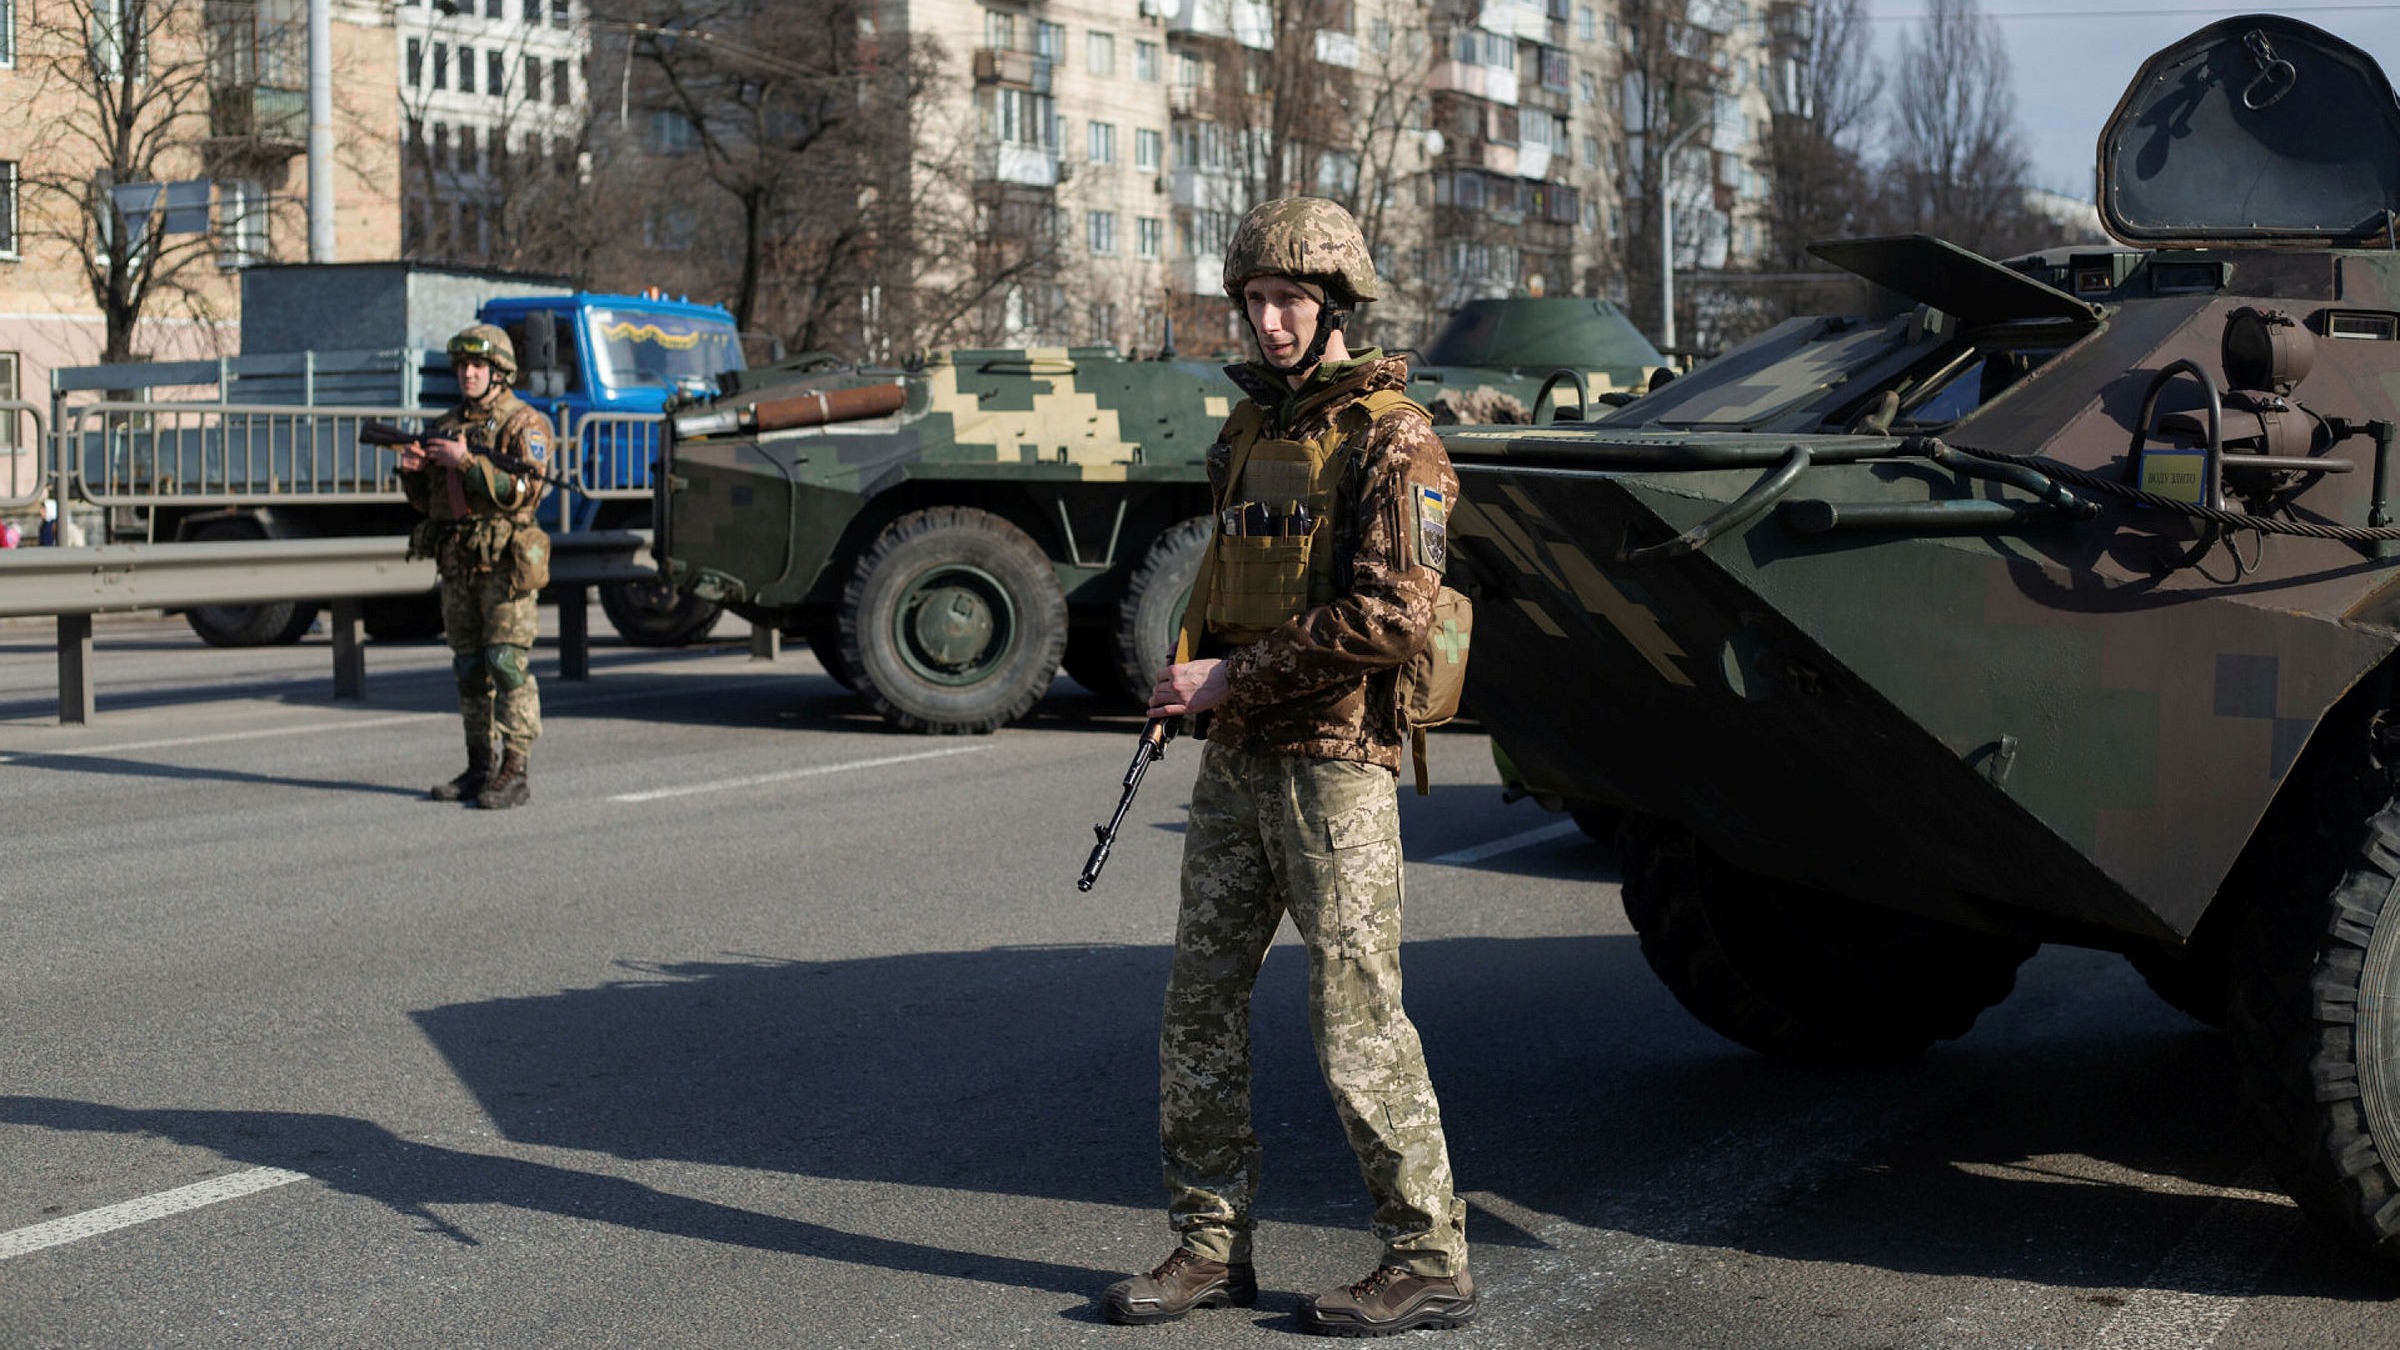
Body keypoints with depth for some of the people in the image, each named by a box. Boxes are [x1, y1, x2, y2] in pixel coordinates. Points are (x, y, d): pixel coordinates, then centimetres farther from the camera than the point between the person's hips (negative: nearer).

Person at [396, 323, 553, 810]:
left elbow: (524, 491, -18)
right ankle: (479, 770, 15)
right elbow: (425, 500, 20)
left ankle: (515, 774, -10)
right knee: (470, 670, 9)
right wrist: (413, 471, -2)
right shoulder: (444, 426, 15)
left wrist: (467, 461, -21)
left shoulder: (524, 424, -5)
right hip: (457, 566, 7)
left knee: (509, 666, -10)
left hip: (504, 563, -7)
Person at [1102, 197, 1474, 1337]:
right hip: (1236, 760, 8)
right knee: (1199, 998, 8)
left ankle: (1430, 1260, 6)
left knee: (1356, 1018, -5)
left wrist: (1231, 676, -17)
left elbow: (1391, 619, -20)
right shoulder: (1252, 423, 14)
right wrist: (1190, 677, 10)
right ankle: (1211, 1244, 17)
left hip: (1334, 762, -8)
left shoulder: (1389, 440, -11)